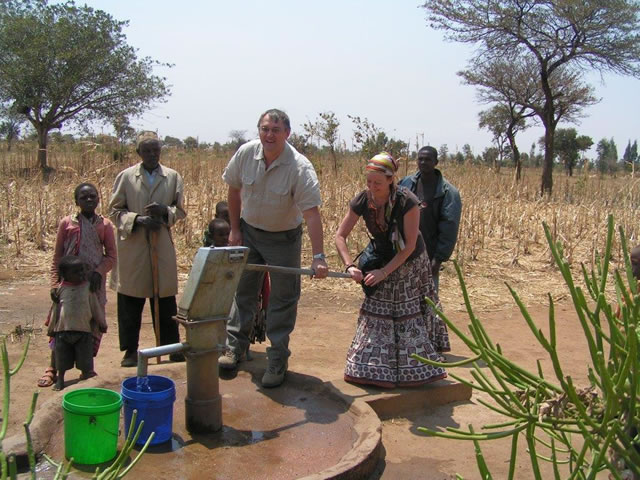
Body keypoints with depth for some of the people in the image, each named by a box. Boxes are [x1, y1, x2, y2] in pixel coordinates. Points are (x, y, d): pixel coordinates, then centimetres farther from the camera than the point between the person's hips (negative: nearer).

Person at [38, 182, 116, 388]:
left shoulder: (104, 225, 0)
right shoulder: (67, 223, -1)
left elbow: (111, 256, 2)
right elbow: (57, 257, 2)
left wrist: (99, 271, -16)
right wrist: (55, 284, -4)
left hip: (94, 283, 1)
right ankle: (52, 368, 15)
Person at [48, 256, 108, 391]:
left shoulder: (88, 287, -3)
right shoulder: (61, 288, -1)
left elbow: (96, 307, 5)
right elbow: (56, 309, 9)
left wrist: (101, 323, 11)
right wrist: (52, 328, 14)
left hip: (83, 330, -1)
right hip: (63, 330, 1)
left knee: (85, 357, 8)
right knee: (62, 357, 14)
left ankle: (85, 376, 25)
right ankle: (60, 378, 31)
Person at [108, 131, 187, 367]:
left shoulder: (173, 177, 6)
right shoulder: (126, 176, 2)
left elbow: (180, 210, 10)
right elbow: (115, 210, 4)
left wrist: (165, 211, -12)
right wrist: (137, 219, -13)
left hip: (162, 244, 1)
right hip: (132, 244, -1)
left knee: (165, 298, 6)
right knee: (130, 299, 5)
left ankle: (172, 346, 18)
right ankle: (130, 349, 17)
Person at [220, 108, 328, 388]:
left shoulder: (300, 168, -25)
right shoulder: (246, 153, -13)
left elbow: (312, 213, -30)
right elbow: (234, 190, 3)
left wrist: (318, 256, -37)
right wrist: (235, 229, 3)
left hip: (284, 238, -3)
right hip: (248, 231, 4)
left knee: (283, 299, 2)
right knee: (242, 291, 12)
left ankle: (277, 361, 14)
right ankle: (235, 347, 29)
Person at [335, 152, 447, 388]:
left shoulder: (407, 202, -27)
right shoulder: (362, 201, -17)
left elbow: (410, 246, -22)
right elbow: (340, 236, -11)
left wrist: (384, 272, -26)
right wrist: (350, 266, -25)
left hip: (409, 264, -3)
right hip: (382, 261, 4)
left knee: (411, 316, 4)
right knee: (376, 316, 6)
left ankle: (419, 367, 20)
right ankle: (375, 368, 18)